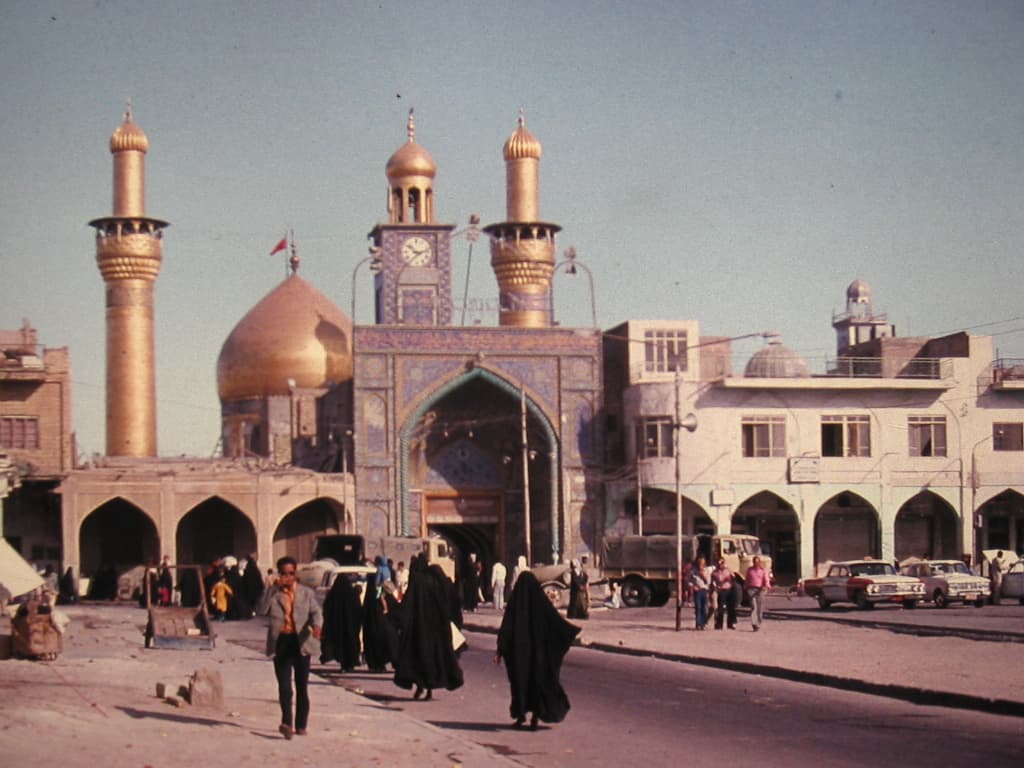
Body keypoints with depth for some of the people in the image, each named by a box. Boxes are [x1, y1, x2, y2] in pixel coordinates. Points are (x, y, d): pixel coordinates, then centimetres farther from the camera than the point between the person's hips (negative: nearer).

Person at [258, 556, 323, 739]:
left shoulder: (306, 593, 7)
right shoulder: (272, 593, 6)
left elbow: (316, 612, -3)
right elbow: (262, 611, -8)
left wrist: (316, 625, -25)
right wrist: (275, 590, -15)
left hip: (300, 642, 1)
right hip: (281, 642, -1)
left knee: (302, 686, 7)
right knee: (284, 686, -11)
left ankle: (301, 725, 15)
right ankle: (287, 723, -21)